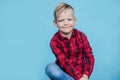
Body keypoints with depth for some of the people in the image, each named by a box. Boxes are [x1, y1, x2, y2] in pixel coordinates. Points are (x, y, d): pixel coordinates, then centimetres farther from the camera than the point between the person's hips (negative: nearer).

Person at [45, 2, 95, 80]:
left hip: (80, 72, 1)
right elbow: (64, 62, -22)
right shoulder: (54, 41, -12)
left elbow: (90, 57, -7)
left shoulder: (81, 36, -6)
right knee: (50, 68, -34)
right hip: (64, 72, -1)